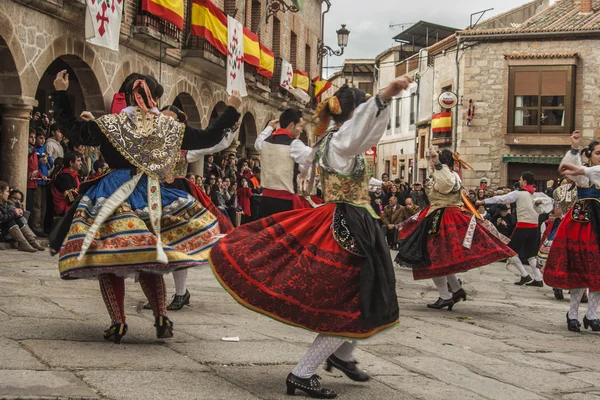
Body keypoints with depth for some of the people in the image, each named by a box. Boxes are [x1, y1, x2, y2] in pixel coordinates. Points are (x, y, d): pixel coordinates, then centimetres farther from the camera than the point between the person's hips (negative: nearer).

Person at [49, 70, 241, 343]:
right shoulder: (169, 127, 4)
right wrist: (231, 110, 21)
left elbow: (71, 130, 0)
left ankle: (118, 323, -2)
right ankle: (161, 319, 10)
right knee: (149, 262, 15)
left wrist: (60, 93, 7)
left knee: (108, 259, 2)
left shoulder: (110, 125, -1)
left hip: (113, 198, -3)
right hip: (153, 198, 3)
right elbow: (207, 138, 10)